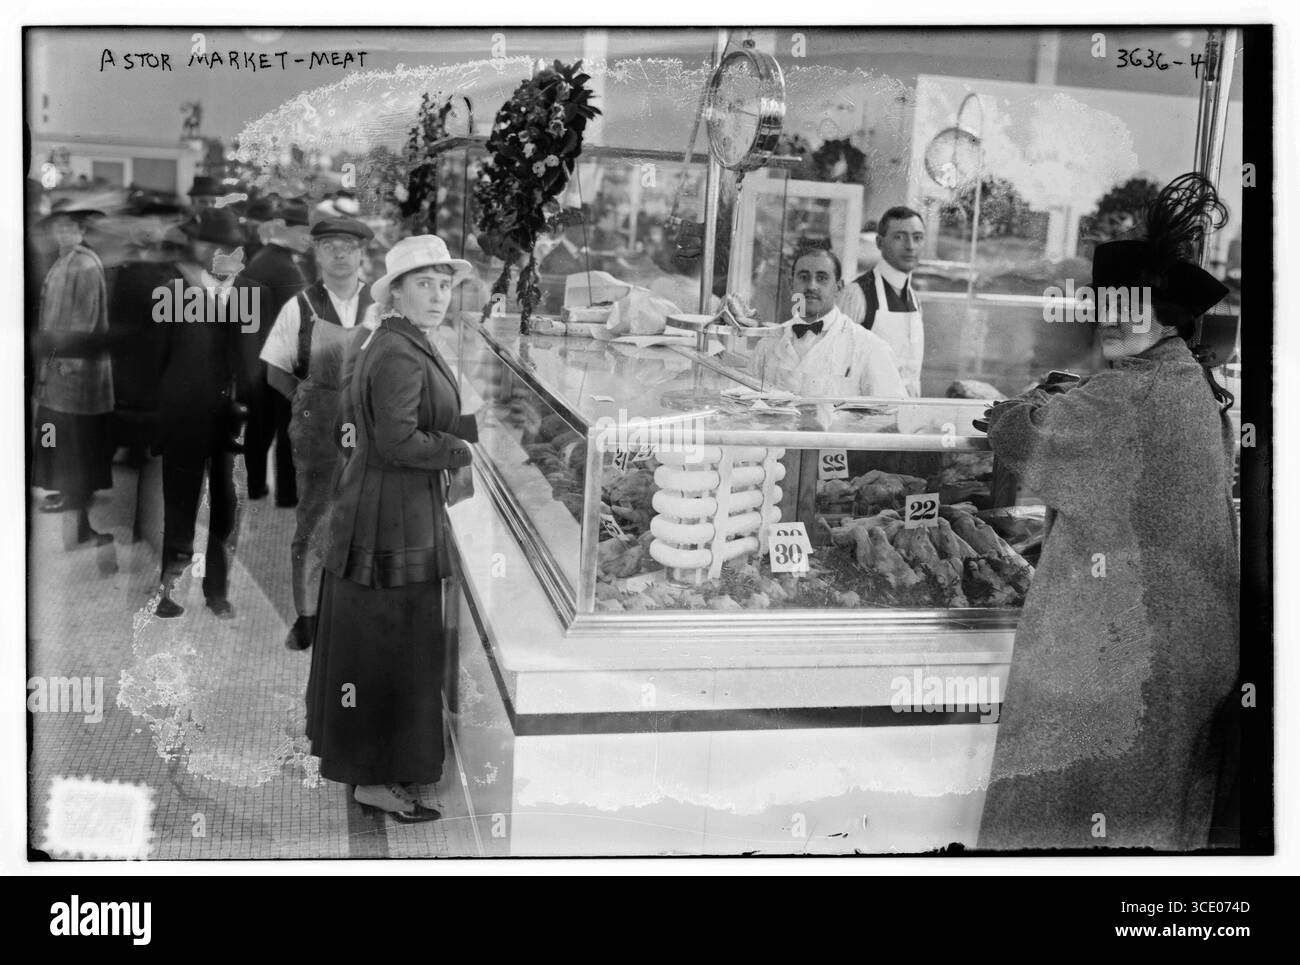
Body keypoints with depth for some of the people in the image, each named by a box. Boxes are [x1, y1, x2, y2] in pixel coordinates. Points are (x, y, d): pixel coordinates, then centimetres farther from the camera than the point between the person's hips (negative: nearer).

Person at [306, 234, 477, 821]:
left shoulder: (382, 343, 12)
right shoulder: (400, 355, -21)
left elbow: (351, 416, 18)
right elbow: (399, 441, -27)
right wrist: (459, 449, -13)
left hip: (372, 506, 11)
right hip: (394, 517, -11)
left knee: (369, 641, 20)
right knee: (392, 645, -2)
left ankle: (359, 754, 34)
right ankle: (377, 779, 9)